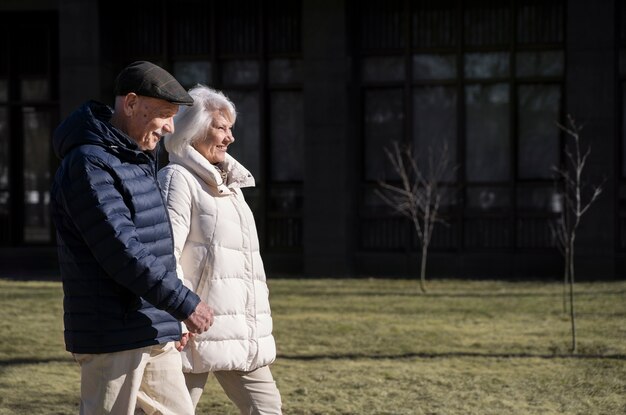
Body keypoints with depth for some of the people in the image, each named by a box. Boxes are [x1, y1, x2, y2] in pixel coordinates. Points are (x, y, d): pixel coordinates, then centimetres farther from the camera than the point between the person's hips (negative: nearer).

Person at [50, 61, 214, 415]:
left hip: (154, 334, 10)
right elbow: (122, 253, -22)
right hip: (113, 335, -9)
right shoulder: (90, 164, -16)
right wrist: (185, 304, -18)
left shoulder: (141, 159, 16)